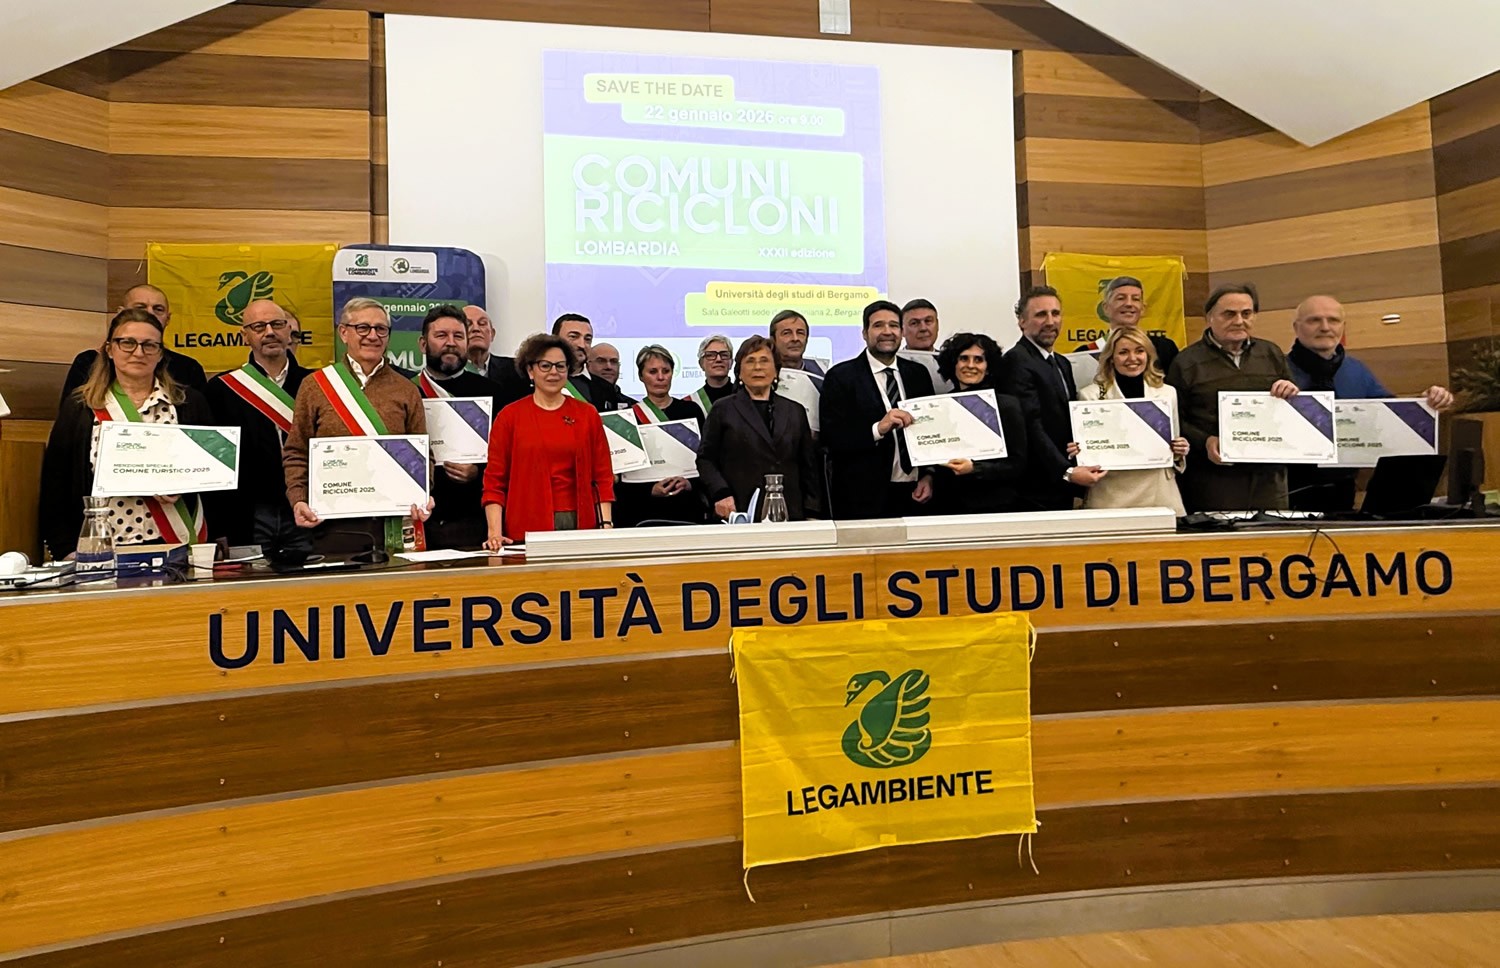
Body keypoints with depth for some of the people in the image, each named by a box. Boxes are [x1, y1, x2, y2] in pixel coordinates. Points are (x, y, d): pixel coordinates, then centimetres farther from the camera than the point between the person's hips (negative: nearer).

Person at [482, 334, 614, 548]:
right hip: (527, 530, -1)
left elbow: (603, 476, 8)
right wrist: (495, 532, -9)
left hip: (580, 524, 2)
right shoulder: (510, 416, 4)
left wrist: (606, 525, -3)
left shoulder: (588, 414, 9)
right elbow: (495, 480, 1)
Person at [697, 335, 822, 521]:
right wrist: (721, 493, -11)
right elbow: (705, 459, 5)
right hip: (740, 514, -2)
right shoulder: (723, 410, 9)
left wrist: (812, 514, 8)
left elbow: (809, 465, 15)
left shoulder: (795, 411, 16)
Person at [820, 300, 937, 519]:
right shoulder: (841, 376, -2)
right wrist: (878, 429, -23)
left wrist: (929, 475, 0)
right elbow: (831, 437, -11)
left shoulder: (918, 374, 11)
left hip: (915, 495, 4)